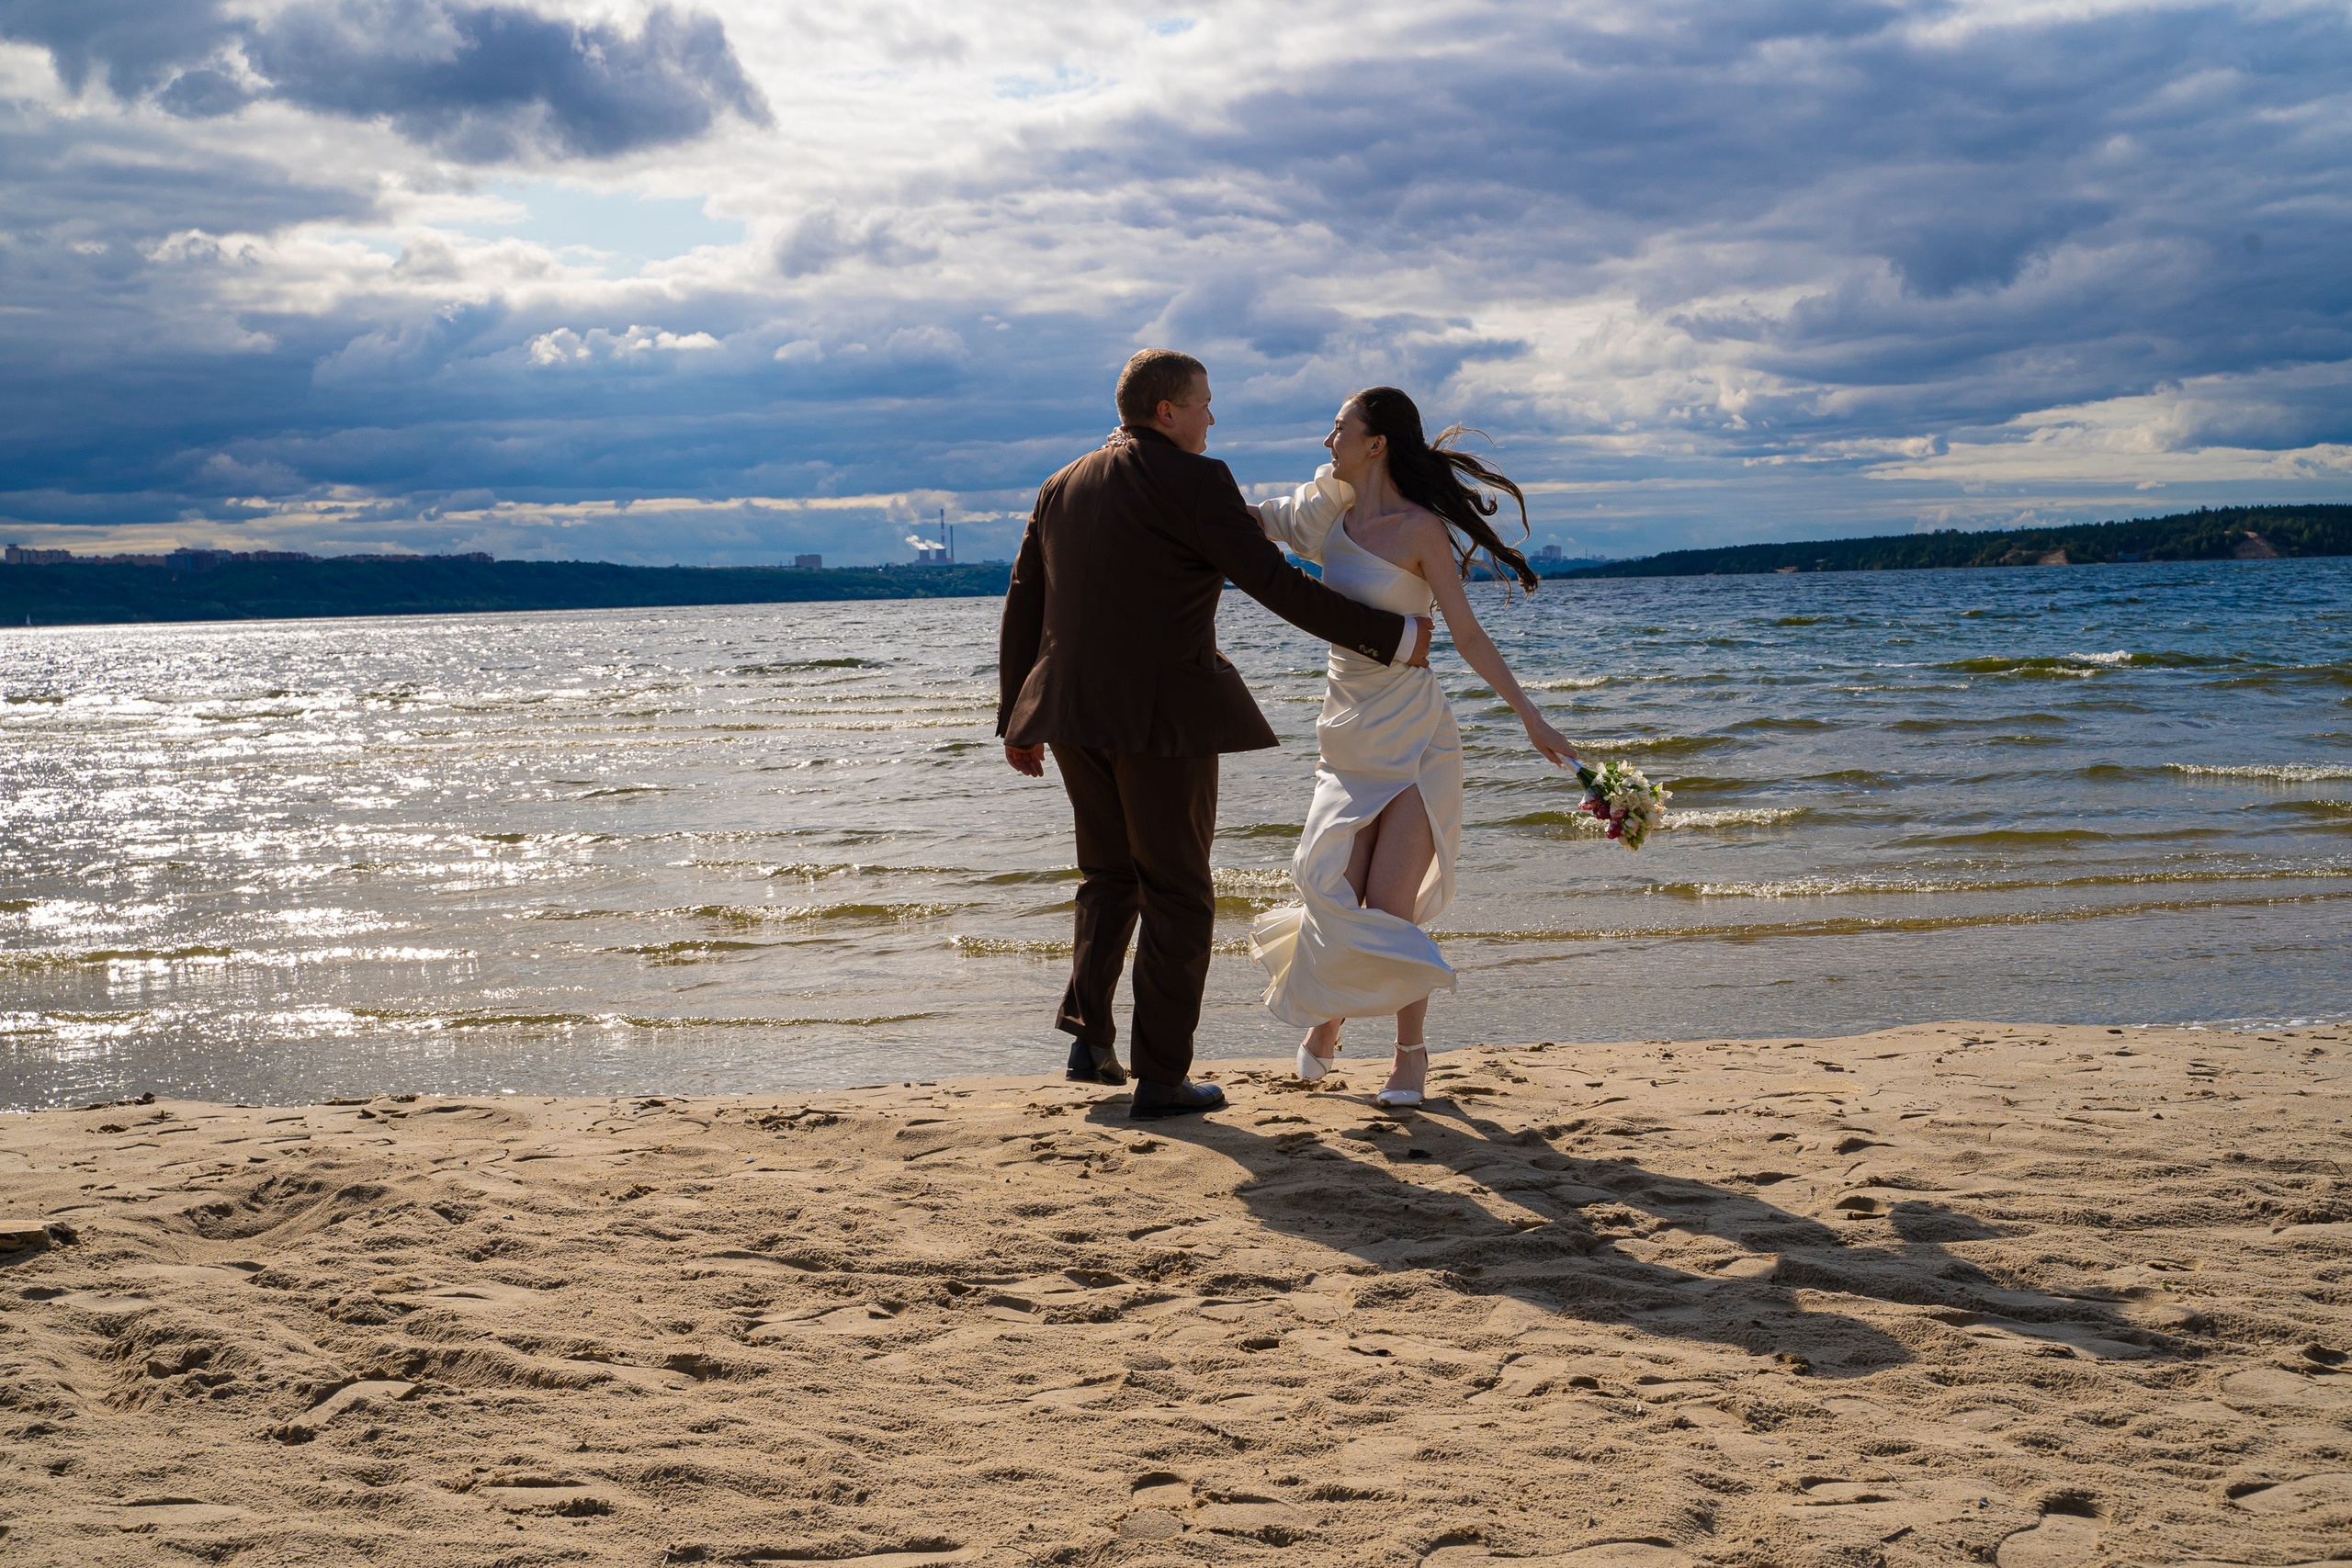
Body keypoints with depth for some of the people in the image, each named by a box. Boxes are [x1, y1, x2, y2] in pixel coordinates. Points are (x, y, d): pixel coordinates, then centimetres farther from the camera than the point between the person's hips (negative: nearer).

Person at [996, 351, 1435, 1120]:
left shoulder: (1061, 488, 12)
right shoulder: (1194, 481, -9)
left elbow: (1022, 608, 14)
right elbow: (1278, 586, -11)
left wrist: (1017, 720, 21)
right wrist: (1394, 637, -3)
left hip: (1075, 712, 6)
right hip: (1164, 714, -6)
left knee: (1110, 875, 22)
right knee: (1177, 894, 4)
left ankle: (1089, 1035, 10)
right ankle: (1162, 1076, 5)